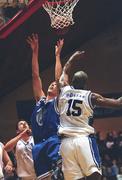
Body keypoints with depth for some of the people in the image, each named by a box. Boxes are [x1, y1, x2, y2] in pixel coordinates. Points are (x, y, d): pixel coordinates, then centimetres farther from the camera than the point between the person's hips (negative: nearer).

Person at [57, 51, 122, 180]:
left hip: (66, 141, 3)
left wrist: (73, 57, 48)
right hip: (84, 139, -2)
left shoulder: (64, 90, 11)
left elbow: (65, 71, 34)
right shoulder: (91, 96, 4)